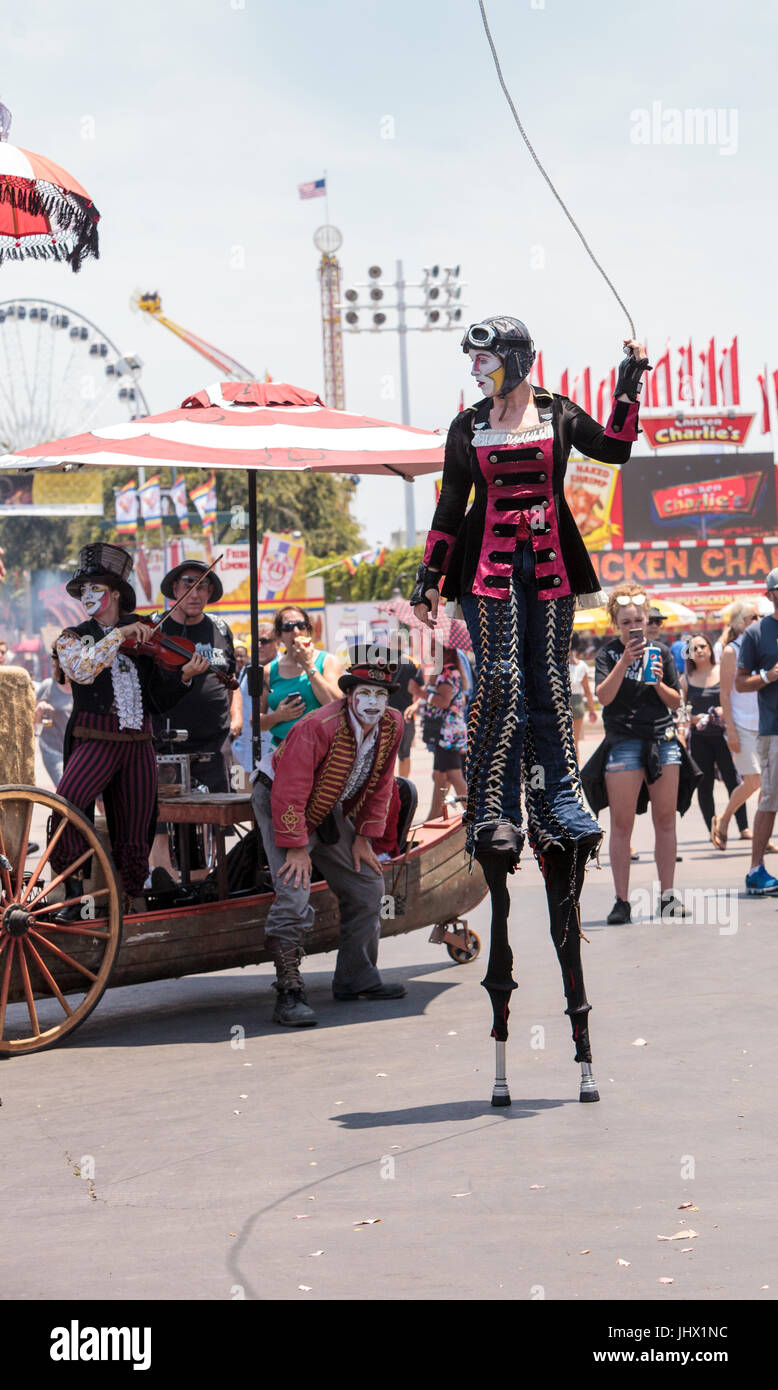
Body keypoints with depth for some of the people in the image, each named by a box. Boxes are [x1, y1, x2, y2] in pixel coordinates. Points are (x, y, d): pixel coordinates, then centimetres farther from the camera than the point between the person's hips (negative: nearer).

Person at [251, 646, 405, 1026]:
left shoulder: (392, 726, -9)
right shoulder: (318, 727, -32)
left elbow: (379, 786, 4)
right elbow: (290, 792, -30)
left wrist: (364, 838, 2)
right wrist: (295, 848, -28)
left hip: (329, 810, 8)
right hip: (279, 801, -8)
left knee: (368, 887, 10)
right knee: (294, 894, -21)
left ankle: (356, 979, 23)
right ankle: (289, 994, -18)